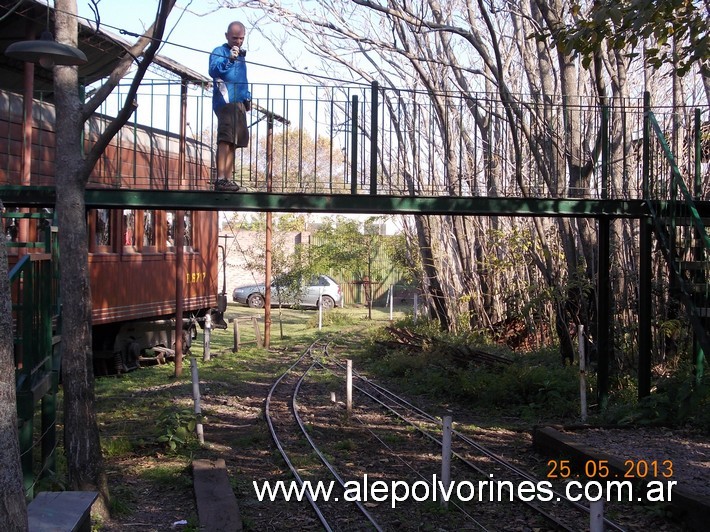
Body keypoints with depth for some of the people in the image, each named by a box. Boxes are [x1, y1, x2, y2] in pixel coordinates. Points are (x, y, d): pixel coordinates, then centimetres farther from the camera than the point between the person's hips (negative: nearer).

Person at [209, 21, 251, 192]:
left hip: (239, 103, 9)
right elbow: (213, 71, -19)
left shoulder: (241, 54, 22)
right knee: (226, 138, -20)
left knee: (233, 141, 9)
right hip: (225, 101, -8)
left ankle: (229, 179, 13)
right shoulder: (219, 51, -2)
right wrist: (229, 60, -32)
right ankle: (220, 179, -26)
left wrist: (247, 97, 24)